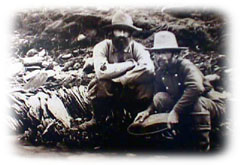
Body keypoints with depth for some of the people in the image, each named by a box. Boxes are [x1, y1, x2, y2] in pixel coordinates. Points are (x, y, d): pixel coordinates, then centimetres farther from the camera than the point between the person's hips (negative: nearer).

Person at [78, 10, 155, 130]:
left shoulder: (137, 48, -11)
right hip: (107, 95, 0)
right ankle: (97, 119, -4)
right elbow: (101, 71, -32)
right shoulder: (102, 47, -12)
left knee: (147, 85, -29)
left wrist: (118, 80, -33)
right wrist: (130, 64, -26)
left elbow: (148, 69, -32)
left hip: (131, 97, 0)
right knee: (99, 83, -32)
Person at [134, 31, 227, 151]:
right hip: (183, 107, 6)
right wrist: (148, 111, -14)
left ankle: (203, 146, -22)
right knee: (160, 97, -13)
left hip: (213, 106, -6)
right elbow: (156, 93, 6)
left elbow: (196, 88, -40)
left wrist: (175, 111, -39)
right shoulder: (160, 72, 0)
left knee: (196, 101, -39)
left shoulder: (185, 66, -23)